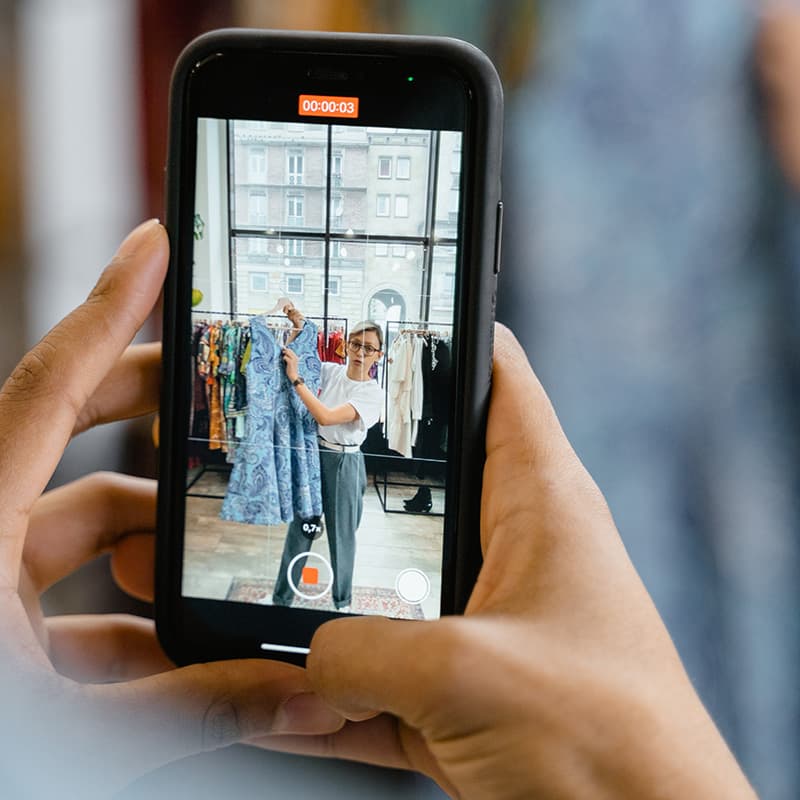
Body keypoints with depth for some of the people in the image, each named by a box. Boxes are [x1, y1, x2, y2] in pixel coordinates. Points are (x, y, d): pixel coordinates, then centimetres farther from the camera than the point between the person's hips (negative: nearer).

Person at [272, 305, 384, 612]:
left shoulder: (372, 392, -14)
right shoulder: (331, 371, 0)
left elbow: (326, 416, -25)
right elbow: (290, 358, 16)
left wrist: (295, 378, -24)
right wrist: (298, 326, 1)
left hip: (344, 463, -4)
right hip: (314, 454, 4)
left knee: (342, 534, 9)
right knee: (299, 528, 10)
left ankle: (343, 601, 29)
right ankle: (281, 597, 25)